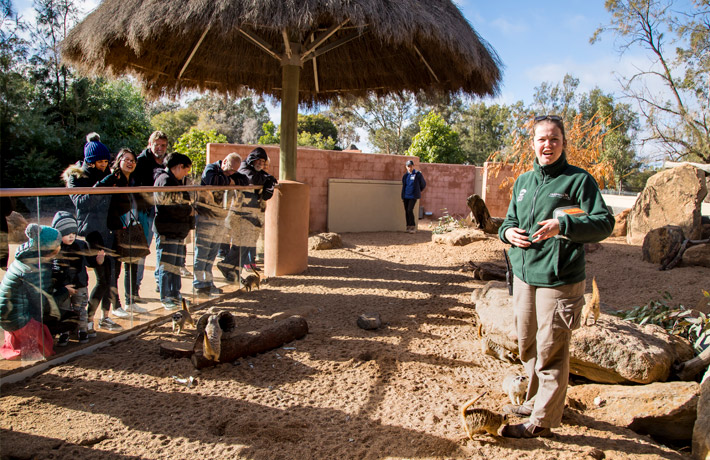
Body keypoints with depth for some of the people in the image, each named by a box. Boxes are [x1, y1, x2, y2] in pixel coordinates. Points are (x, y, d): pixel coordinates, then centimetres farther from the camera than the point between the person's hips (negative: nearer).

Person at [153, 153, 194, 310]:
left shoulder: (176, 181, 20)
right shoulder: (165, 180, -13)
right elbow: (168, 207, -20)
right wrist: (189, 211, -9)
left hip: (178, 231, 10)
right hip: (167, 231, -10)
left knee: (177, 265, 13)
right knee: (167, 266, -4)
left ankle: (175, 295, 21)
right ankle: (165, 298, 4)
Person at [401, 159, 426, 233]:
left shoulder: (418, 174, -5)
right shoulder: (405, 175, 9)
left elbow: (423, 184, 8)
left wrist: (419, 191, 21)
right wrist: (403, 197, 18)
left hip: (413, 196, -5)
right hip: (406, 196, 5)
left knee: (410, 210, -15)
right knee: (406, 211, 7)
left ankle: (413, 226, -4)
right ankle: (408, 227, 16)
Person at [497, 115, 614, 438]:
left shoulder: (578, 179, -6)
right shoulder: (523, 181, 12)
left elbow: (604, 223, -11)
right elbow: (509, 219, 22)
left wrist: (563, 224, -26)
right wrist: (508, 231, -1)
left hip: (559, 281, -6)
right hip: (524, 278, 7)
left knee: (550, 353, 2)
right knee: (527, 348, 18)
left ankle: (543, 420, 17)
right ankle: (534, 402, 38)